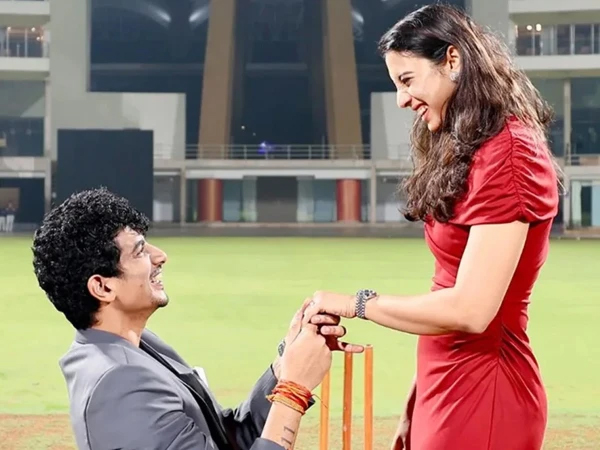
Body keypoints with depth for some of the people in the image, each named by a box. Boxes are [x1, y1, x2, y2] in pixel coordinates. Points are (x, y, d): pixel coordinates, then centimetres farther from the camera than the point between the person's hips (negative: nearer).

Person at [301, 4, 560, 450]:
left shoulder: (507, 155, -17)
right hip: (448, 387, 8)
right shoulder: (464, 153, 13)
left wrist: (356, 303, -12)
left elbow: (469, 309, -22)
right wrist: (416, 405, 11)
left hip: (480, 392, -8)